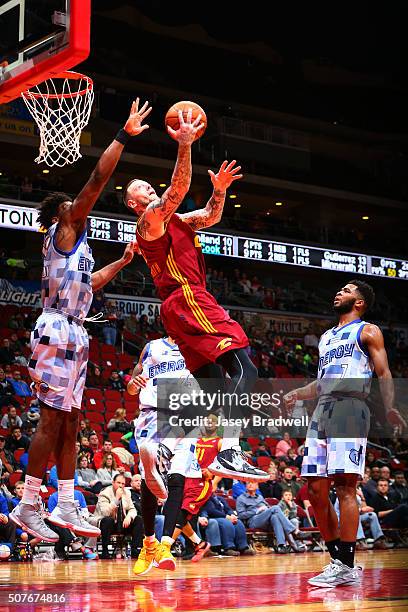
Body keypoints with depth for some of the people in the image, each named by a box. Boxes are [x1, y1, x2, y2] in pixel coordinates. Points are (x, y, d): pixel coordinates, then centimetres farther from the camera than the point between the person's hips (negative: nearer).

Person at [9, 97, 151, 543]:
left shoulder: (71, 243, 24)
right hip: (58, 330, -10)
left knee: (69, 423, 8)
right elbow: (97, 180, -11)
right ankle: (27, 508, -8)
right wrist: (124, 136, -9)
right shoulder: (65, 227, -2)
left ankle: (66, 507, 11)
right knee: (52, 420, -10)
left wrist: (123, 261, 39)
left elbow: (87, 283, 37)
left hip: (72, 334, 10)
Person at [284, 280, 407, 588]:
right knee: (316, 489, 1)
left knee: (344, 486, -13)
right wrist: (296, 395, 23)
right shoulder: (327, 337, 28)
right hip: (322, 412, 8)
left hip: (349, 409, -8)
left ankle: (346, 566, -11)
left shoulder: (368, 331, 7)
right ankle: (339, 561, 9)